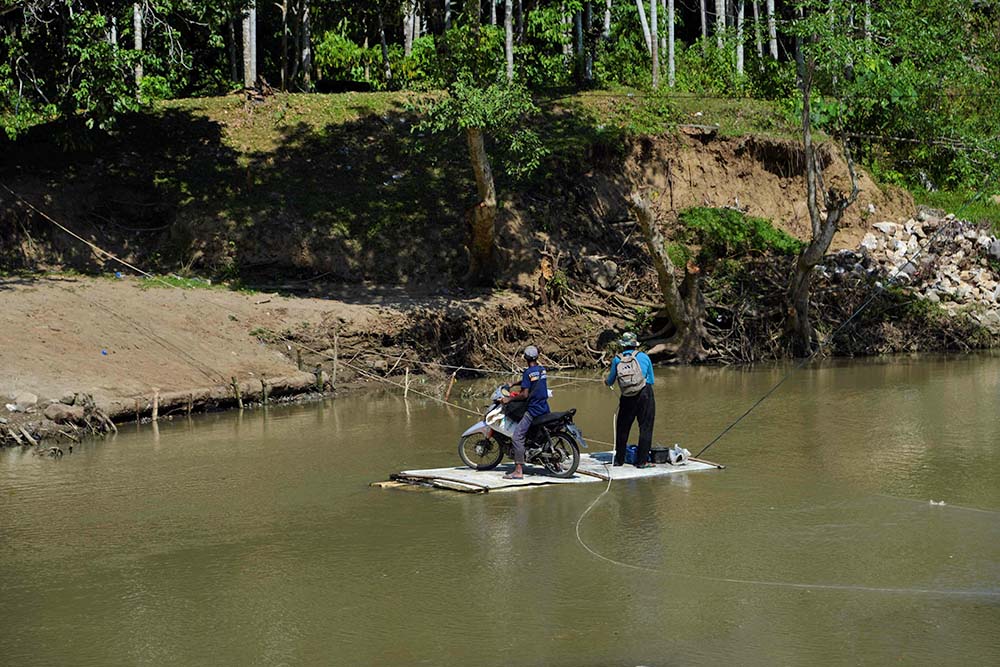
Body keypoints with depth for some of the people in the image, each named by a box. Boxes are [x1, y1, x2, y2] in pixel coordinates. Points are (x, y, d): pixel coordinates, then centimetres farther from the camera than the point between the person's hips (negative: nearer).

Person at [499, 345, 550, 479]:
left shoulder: (528, 372, -13)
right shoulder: (542, 369, 11)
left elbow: (525, 395, -17)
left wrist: (509, 399, -7)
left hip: (533, 409, -8)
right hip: (545, 408, 8)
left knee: (517, 436, -11)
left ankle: (518, 471, -19)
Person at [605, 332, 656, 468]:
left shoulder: (617, 360, 6)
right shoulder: (644, 357, 3)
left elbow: (610, 381, 16)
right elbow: (652, 380, 9)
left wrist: (606, 382, 39)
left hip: (627, 398, 2)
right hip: (645, 393, -2)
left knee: (622, 428, 13)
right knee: (645, 427, 2)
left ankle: (619, 459, 19)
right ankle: (642, 461, -1)